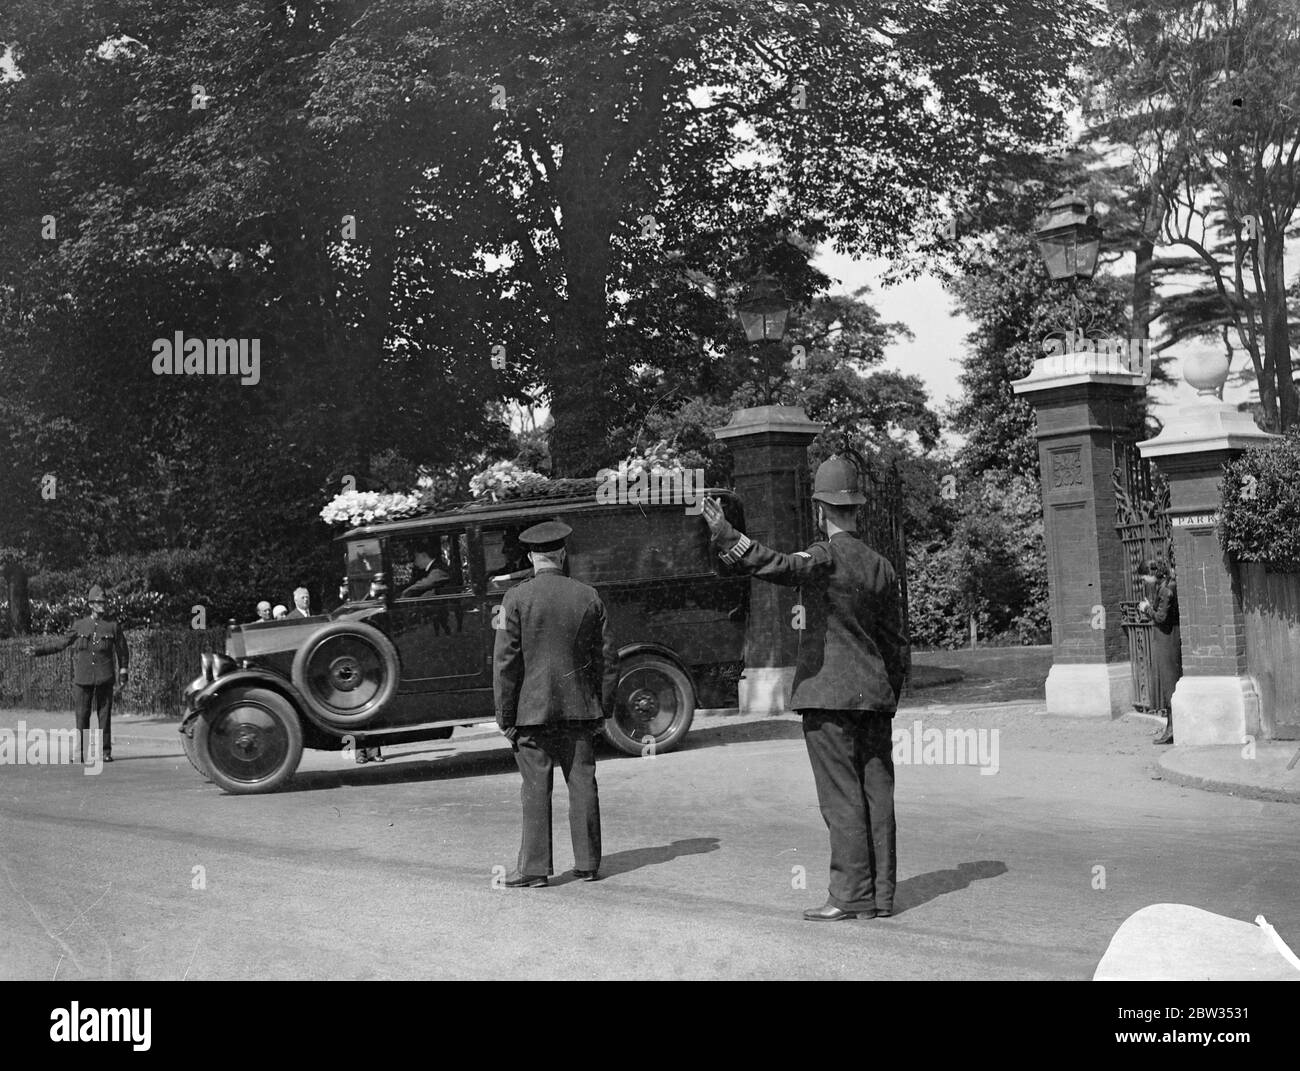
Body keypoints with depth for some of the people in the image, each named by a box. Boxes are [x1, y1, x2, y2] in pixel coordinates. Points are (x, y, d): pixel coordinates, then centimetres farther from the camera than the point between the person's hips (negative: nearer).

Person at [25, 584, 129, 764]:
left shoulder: (113, 626, 5)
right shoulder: (79, 626, 8)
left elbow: (122, 650, 11)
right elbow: (60, 642, 14)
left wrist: (123, 671, 5)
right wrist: (38, 650, 10)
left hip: (104, 679, -1)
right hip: (83, 678, 1)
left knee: (105, 715, -1)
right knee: (82, 715, 0)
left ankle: (106, 752, 4)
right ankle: (80, 753, 4)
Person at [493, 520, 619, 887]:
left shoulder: (516, 598, -7)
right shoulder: (589, 597, 3)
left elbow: (505, 661, -8)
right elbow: (608, 659, 6)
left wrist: (504, 715, -3)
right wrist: (603, 709, 14)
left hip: (532, 708, -3)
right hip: (579, 707, 3)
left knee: (536, 789, 0)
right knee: (582, 784, 9)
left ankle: (534, 867, 2)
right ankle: (588, 863, 15)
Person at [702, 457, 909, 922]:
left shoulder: (826, 557, -9)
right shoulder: (881, 566, 13)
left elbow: (784, 568, -31)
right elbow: (897, 643, 17)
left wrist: (728, 537, -37)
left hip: (828, 693, -7)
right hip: (875, 696, 7)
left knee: (841, 797, -5)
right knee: (876, 794, 7)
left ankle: (852, 895, -3)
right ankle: (881, 895, 11)